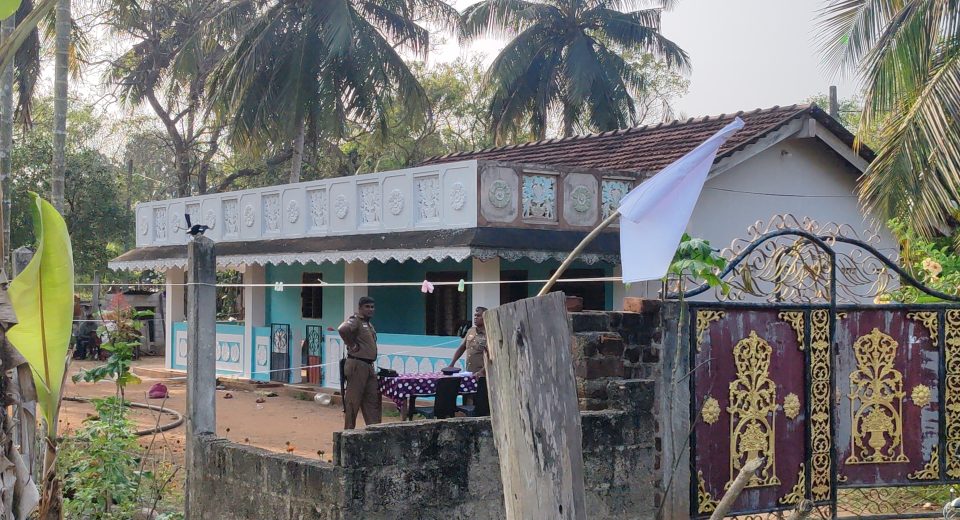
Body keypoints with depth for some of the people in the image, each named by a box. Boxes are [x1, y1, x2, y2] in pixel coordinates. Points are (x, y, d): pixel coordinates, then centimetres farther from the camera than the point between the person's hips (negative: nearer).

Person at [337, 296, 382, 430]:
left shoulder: (369, 324, 18)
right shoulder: (355, 320, -11)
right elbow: (343, 329, -33)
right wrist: (352, 345, -21)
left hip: (369, 367, 9)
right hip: (357, 365, -9)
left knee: (373, 401, 10)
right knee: (353, 401, -2)